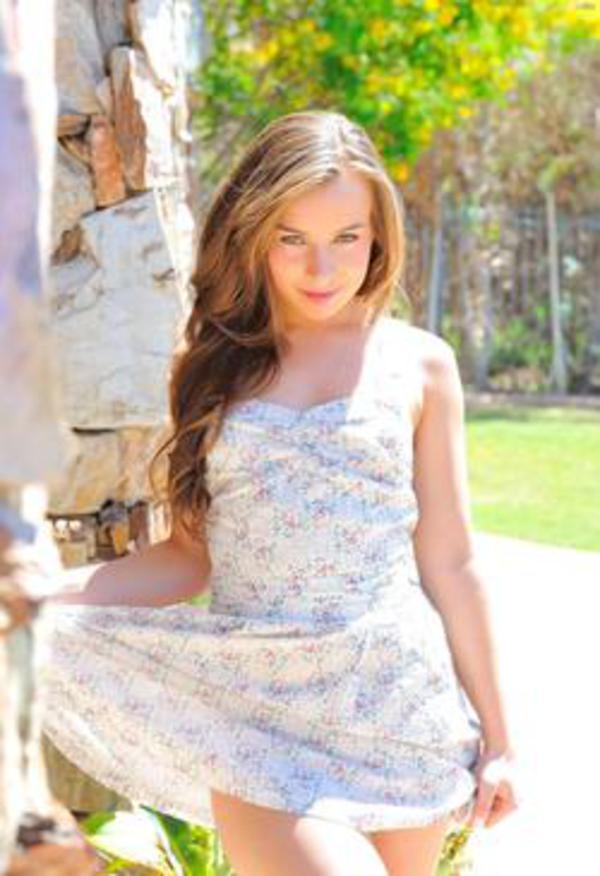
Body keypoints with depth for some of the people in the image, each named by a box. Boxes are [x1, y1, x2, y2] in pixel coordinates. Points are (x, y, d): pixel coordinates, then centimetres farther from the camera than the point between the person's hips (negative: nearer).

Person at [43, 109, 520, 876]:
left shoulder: (418, 365, 6)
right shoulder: (216, 364, 9)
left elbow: (448, 565, 8)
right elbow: (191, 555, 7)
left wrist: (495, 737, 10)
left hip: (398, 712, 1)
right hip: (258, 720, 0)